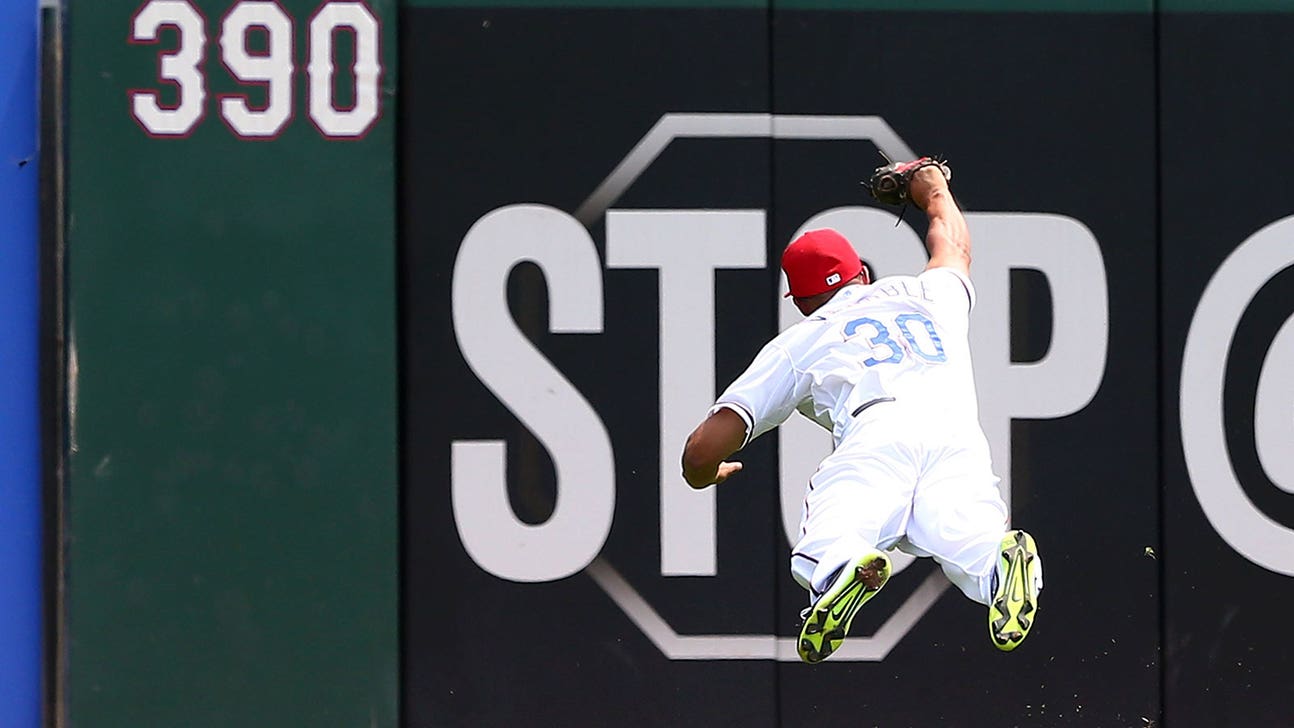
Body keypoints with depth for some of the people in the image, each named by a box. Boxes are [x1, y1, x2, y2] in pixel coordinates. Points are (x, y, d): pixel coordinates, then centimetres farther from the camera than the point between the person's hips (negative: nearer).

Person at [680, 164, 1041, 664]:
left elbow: (701, 453, 24)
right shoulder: (928, 294, 39)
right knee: (968, 547, -22)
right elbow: (954, 244, 66)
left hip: (874, 438, -2)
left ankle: (844, 571, -52)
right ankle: (1000, 566, -56)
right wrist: (933, 191, 87)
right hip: (958, 433, 2)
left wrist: (707, 476, 48)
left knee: (819, 560, -17)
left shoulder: (799, 341, 30)